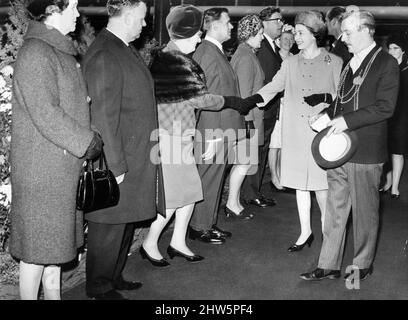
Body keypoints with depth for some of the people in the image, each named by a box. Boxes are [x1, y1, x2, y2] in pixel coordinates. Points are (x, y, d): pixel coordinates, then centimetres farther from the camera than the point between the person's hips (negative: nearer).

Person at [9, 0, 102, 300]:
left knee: (56, 239, 17)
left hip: (63, 167, 9)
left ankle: (53, 292, 30)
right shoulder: (35, 53, -16)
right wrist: (89, 142, -16)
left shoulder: (59, 51, 15)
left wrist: (89, 138, 8)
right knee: (38, 243, 1)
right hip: (41, 167, -9)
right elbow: (44, 114, -21)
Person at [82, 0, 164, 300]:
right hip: (118, 160, -10)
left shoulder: (125, 49, 14)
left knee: (126, 221, 19)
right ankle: (100, 288, 19)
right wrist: (116, 165, -20)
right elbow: (104, 115, -21)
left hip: (136, 156, 10)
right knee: (110, 225, 3)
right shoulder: (104, 56, -18)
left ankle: (114, 277, 34)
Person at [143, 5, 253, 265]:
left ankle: (178, 243, 25)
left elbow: (195, 95, 12)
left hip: (181, 137, 10)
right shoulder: (173, 61, -19)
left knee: (190, 191, 13)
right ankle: (150, 245, 16)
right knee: (172, 197, -1)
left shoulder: (179, 59, 13)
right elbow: (200, 98, -16)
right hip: (169, 138, -10)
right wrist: (232, 102, -5)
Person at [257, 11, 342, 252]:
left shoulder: (334, 63, 0)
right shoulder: (291, 63, 10)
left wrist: (325, 98, -14)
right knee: (300, 182, 8)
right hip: (295, 131, 4)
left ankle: (327, 227, 23)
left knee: (321, 182, -2)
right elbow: (272, 88, 7)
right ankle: (306, 232, 20)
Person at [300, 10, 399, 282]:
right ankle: (329, 265, 20)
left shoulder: (386, 64, -9)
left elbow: (385, 107, -17)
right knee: (336, 209, 11)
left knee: (364, 211, 7)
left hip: (365, 152, -7)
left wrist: (347, 120, -22)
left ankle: (363, 265, 24)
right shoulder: (350, 64, 15)